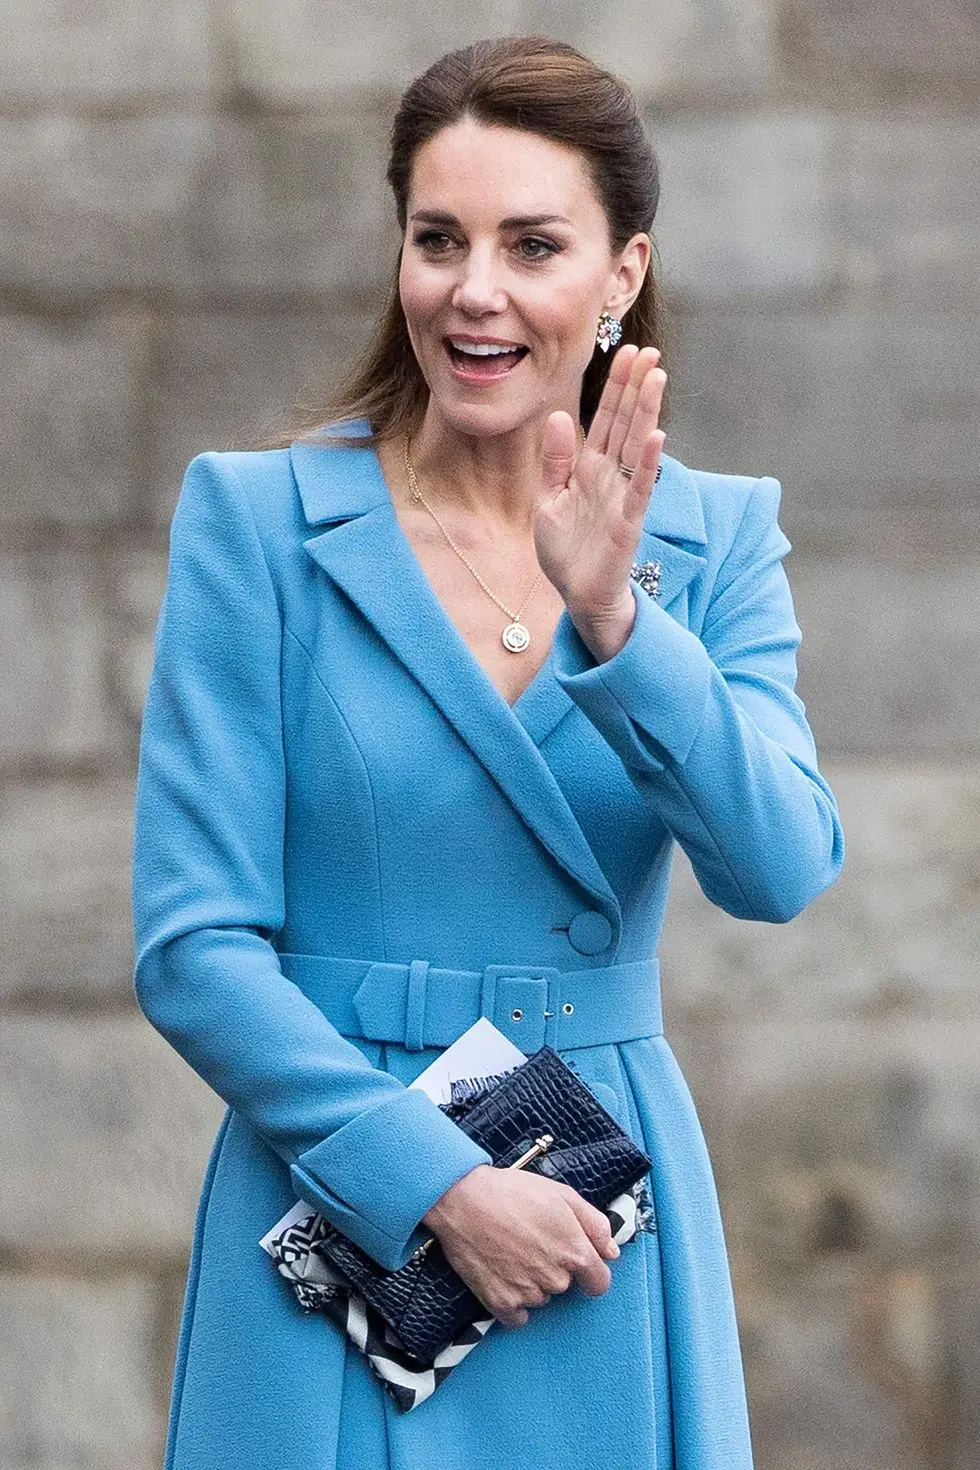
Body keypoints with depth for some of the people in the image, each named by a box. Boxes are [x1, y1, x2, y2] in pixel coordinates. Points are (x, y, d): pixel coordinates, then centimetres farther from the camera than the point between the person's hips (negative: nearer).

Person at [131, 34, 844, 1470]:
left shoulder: (717, 536, 3)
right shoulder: (257, 520, -4)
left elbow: (781, 868, -12)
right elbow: (192, 949, -8)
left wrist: (611, 620, -24)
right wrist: (438, 1182, -16)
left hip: (612, 1233, 2)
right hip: (339, 1216, -2)